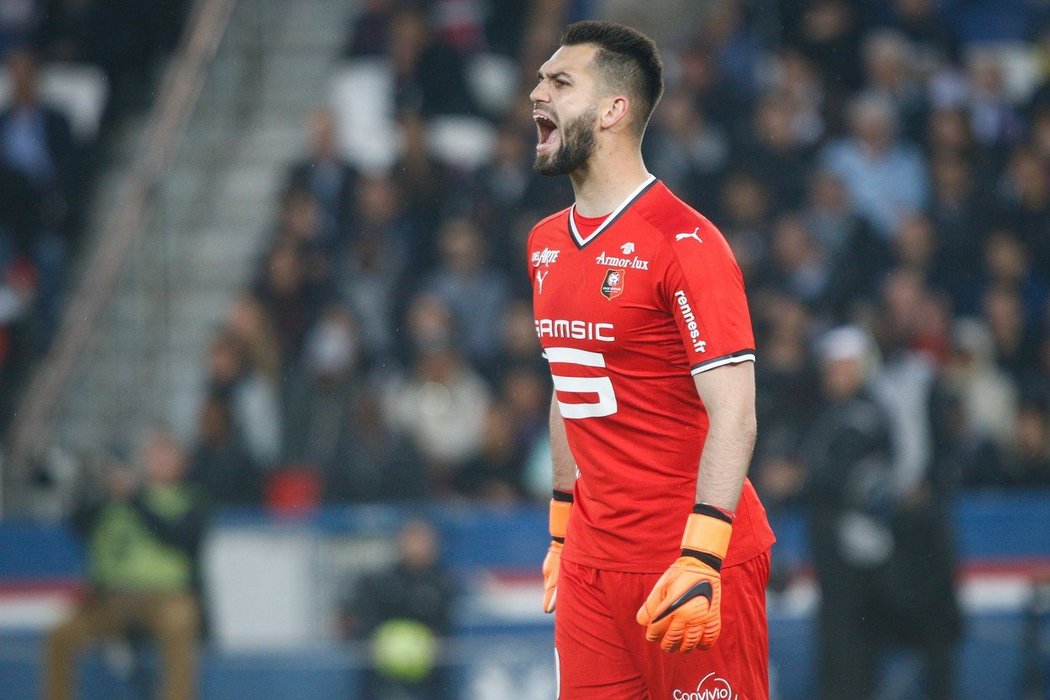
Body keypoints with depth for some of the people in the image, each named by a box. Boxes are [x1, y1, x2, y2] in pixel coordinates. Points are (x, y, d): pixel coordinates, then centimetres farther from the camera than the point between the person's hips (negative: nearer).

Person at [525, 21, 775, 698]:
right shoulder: (547, 243, 12)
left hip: (691, 569, -7)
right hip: (591, 564, 7)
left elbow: (733, 415, -18)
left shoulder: (684, 242, -13)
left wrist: (700, 561, -27)